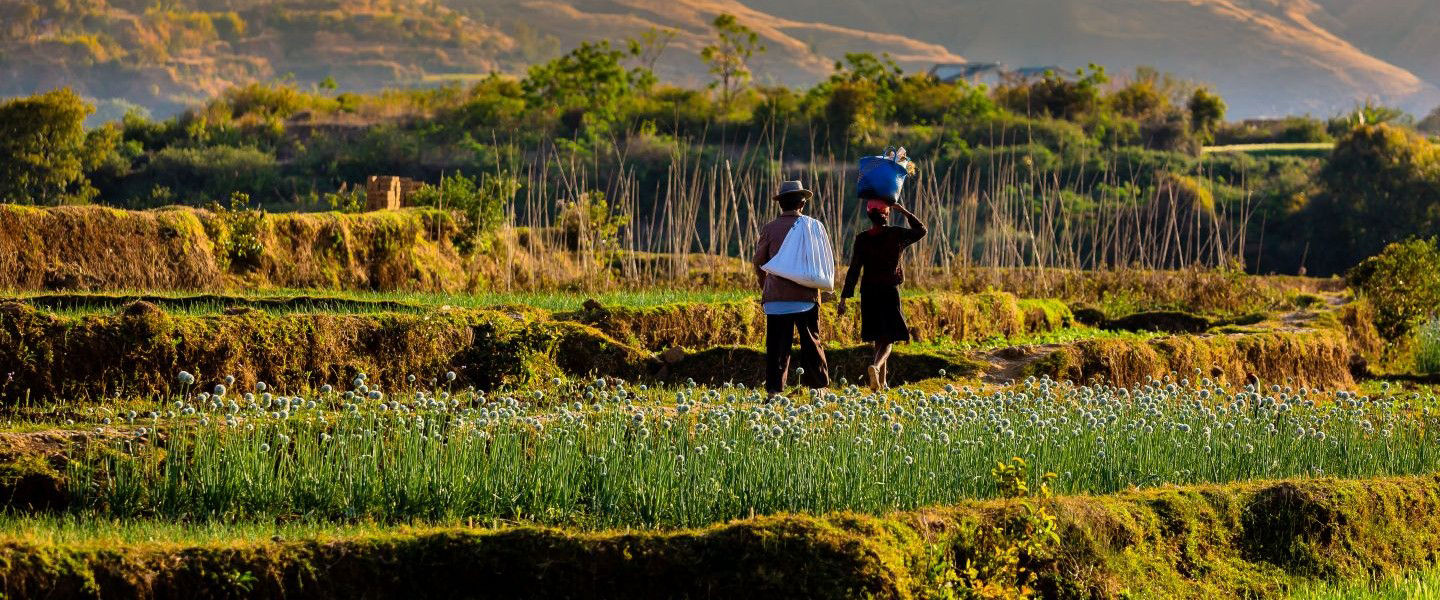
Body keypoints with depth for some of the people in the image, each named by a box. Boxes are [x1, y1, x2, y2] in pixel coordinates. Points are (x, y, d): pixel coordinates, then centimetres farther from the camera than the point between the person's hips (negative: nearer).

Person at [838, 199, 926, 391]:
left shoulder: (862, 239, -4)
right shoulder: (896, 234, -7)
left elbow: (854, 270, -6)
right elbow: (921, 230, 12)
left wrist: (844, 298, -4)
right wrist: (904, 211, 13)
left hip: (869, 293, 2)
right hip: (890, 292, -2)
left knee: (878, 338, 17)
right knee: (888, 338, -2)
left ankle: (881, 381, 24)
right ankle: (875, 366, -32)